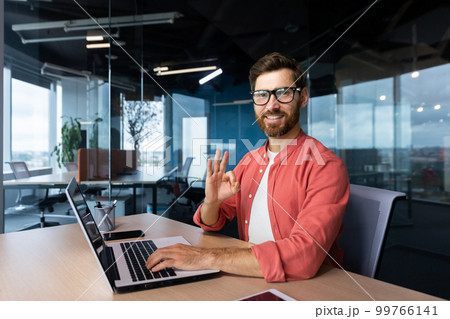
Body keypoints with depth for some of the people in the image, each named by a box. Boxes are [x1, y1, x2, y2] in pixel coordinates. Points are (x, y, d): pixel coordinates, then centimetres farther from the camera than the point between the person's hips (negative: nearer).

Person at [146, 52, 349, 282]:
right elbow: (211, 224, 12)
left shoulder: (325, 166, -17)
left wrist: (207, 257, -28)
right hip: (249, 281, 5)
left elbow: (304, 257, -29)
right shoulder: (249, 161, 5)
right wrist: (211, 202, -12)